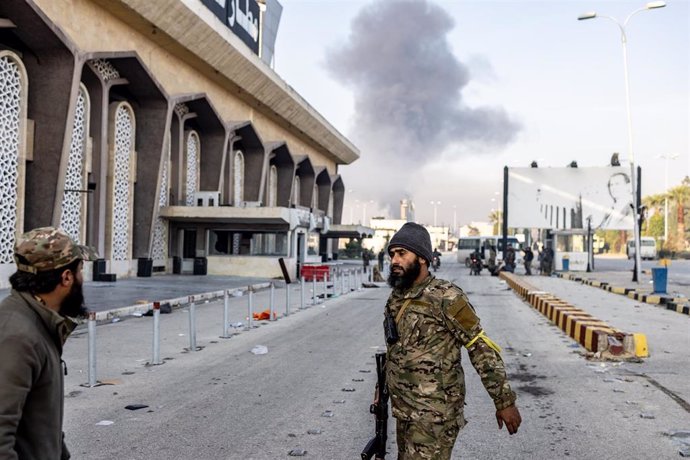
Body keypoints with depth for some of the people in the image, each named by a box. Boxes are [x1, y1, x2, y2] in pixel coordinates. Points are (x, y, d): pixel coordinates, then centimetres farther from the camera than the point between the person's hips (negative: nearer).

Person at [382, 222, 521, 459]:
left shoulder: (445, 297, -15)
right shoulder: (395, 298, 7)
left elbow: (482, 349, -14)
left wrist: (504, 401, -14)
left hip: (434, 415, -7)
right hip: (404, 412, 7)